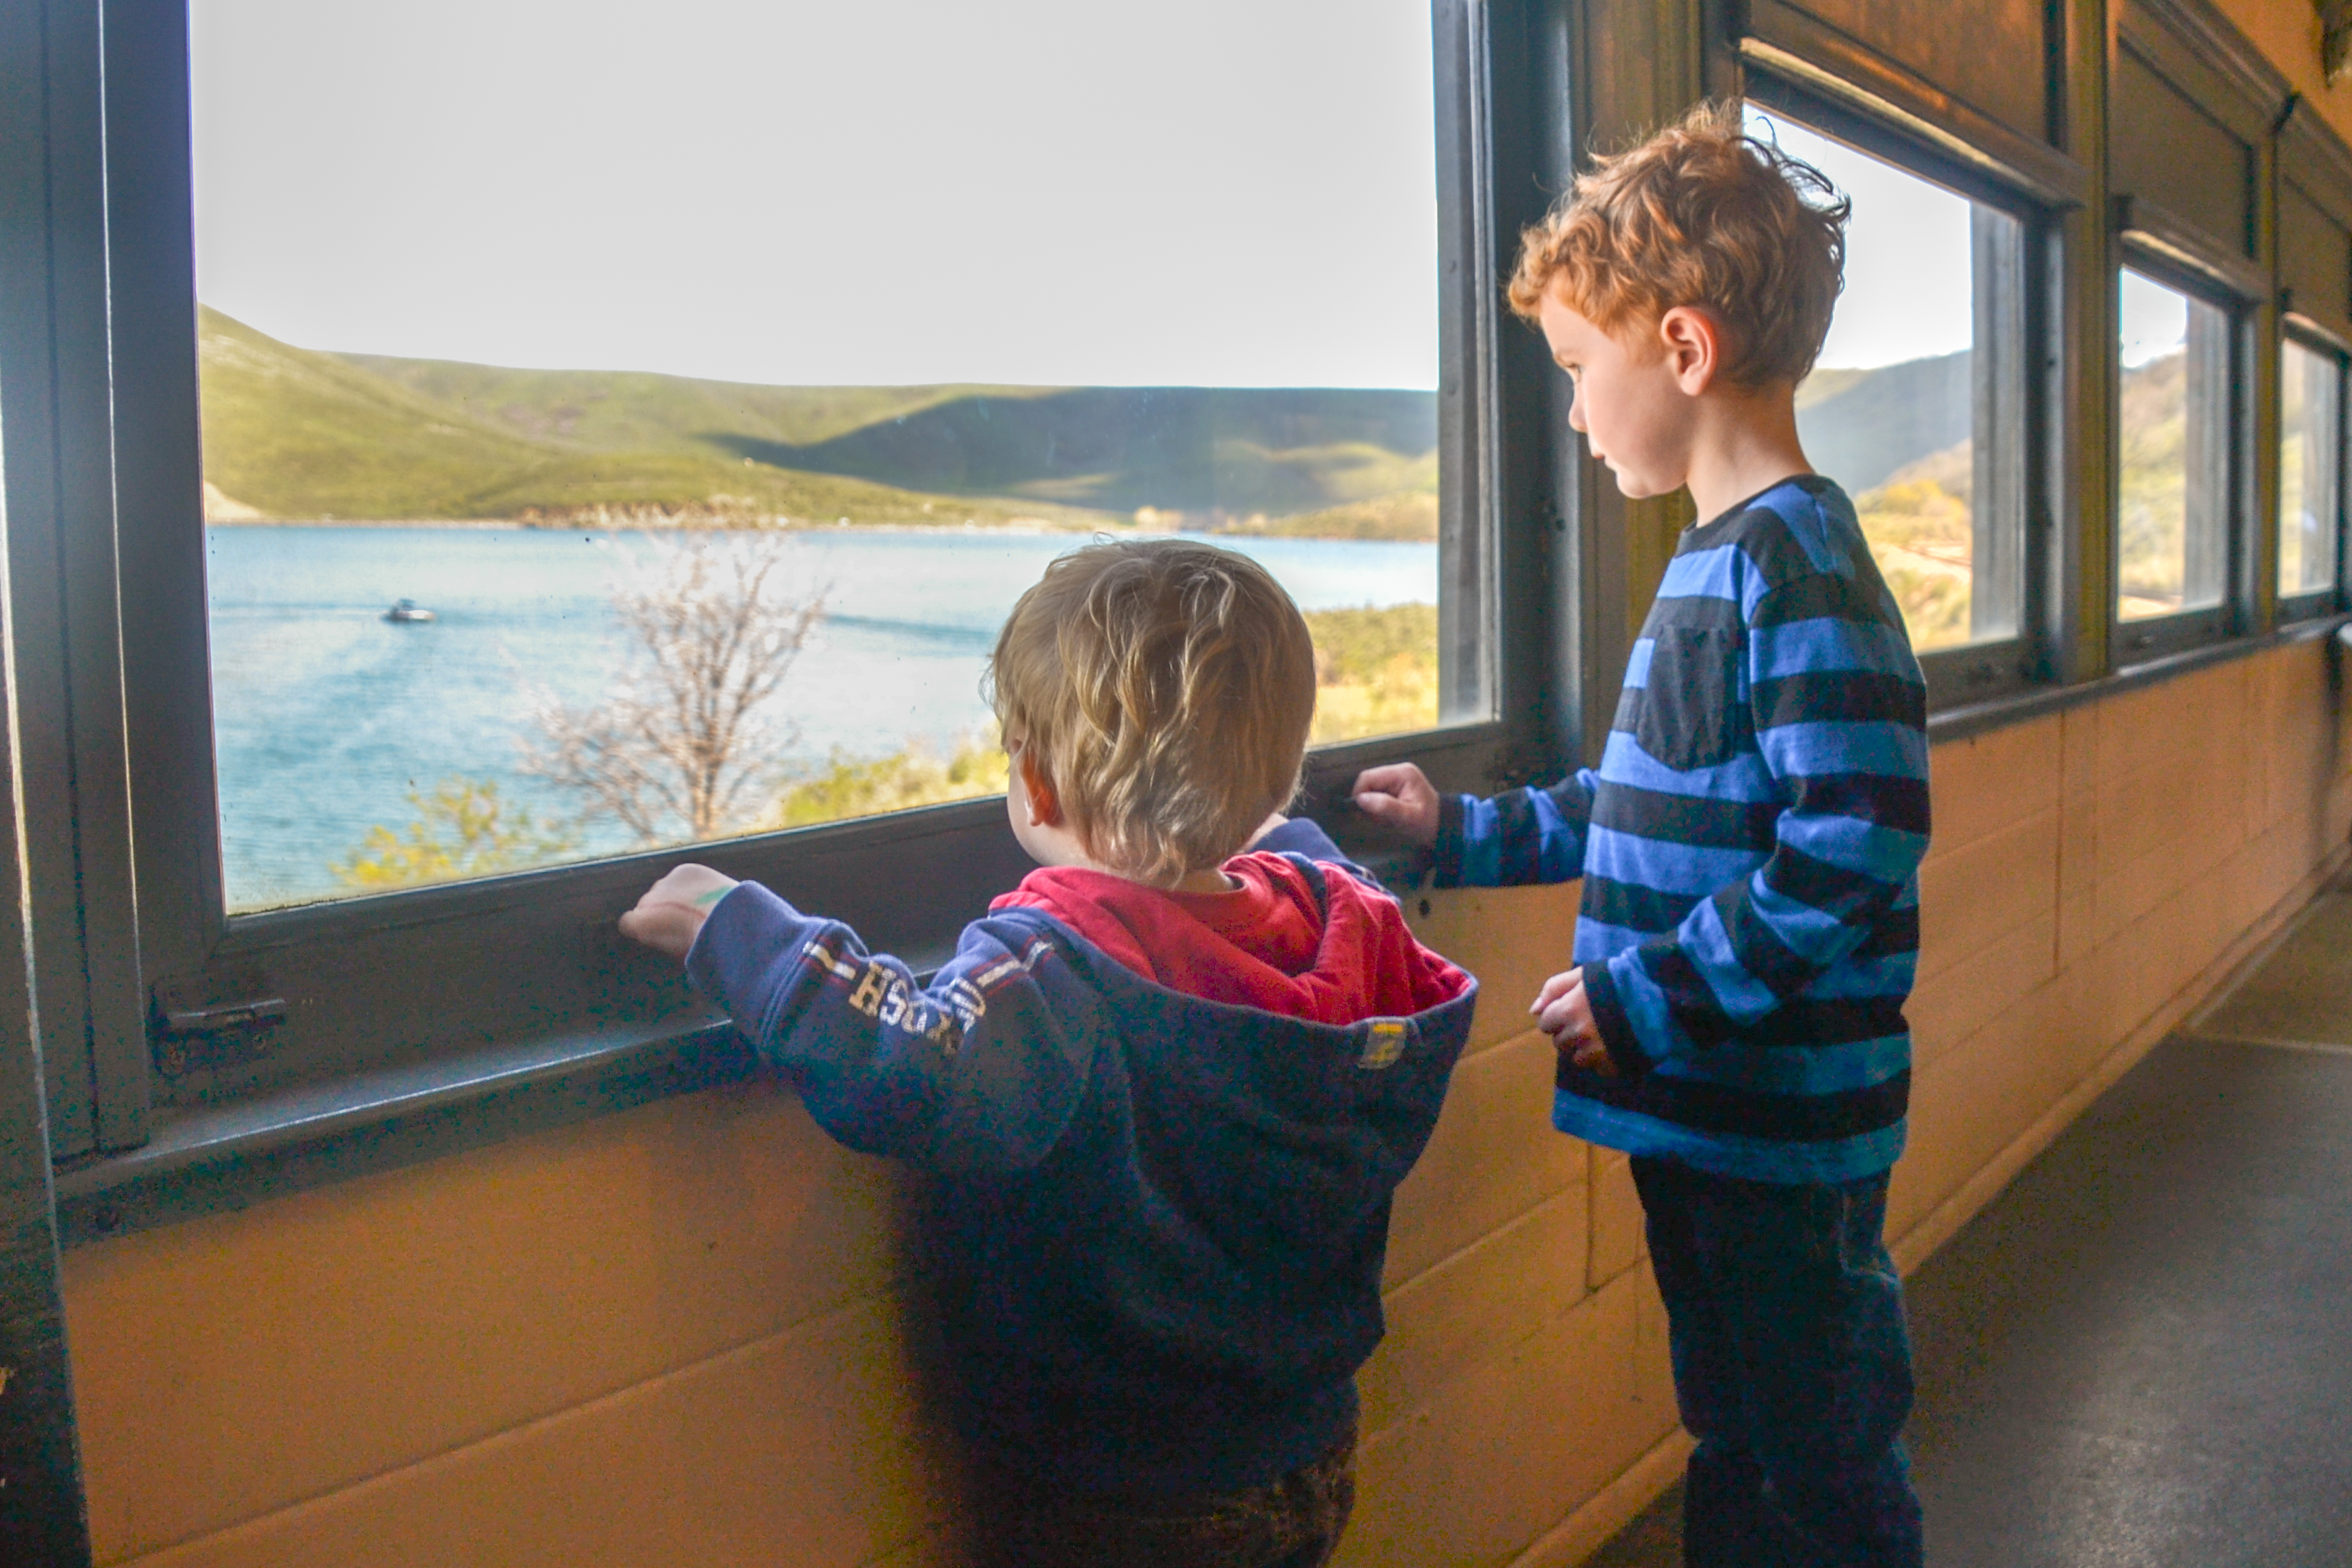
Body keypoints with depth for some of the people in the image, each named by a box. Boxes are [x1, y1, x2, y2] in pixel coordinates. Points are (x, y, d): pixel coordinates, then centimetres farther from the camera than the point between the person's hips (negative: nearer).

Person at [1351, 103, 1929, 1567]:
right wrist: (1475, 831, 19)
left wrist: (1646, 998, -22)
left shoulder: (1793, 564, -19)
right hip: (1708, 1115, 10)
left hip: (1783, 1131, -9)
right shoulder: (1721, 558, 11)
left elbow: (1856, 843, -27)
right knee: (1737, 1443, 23)